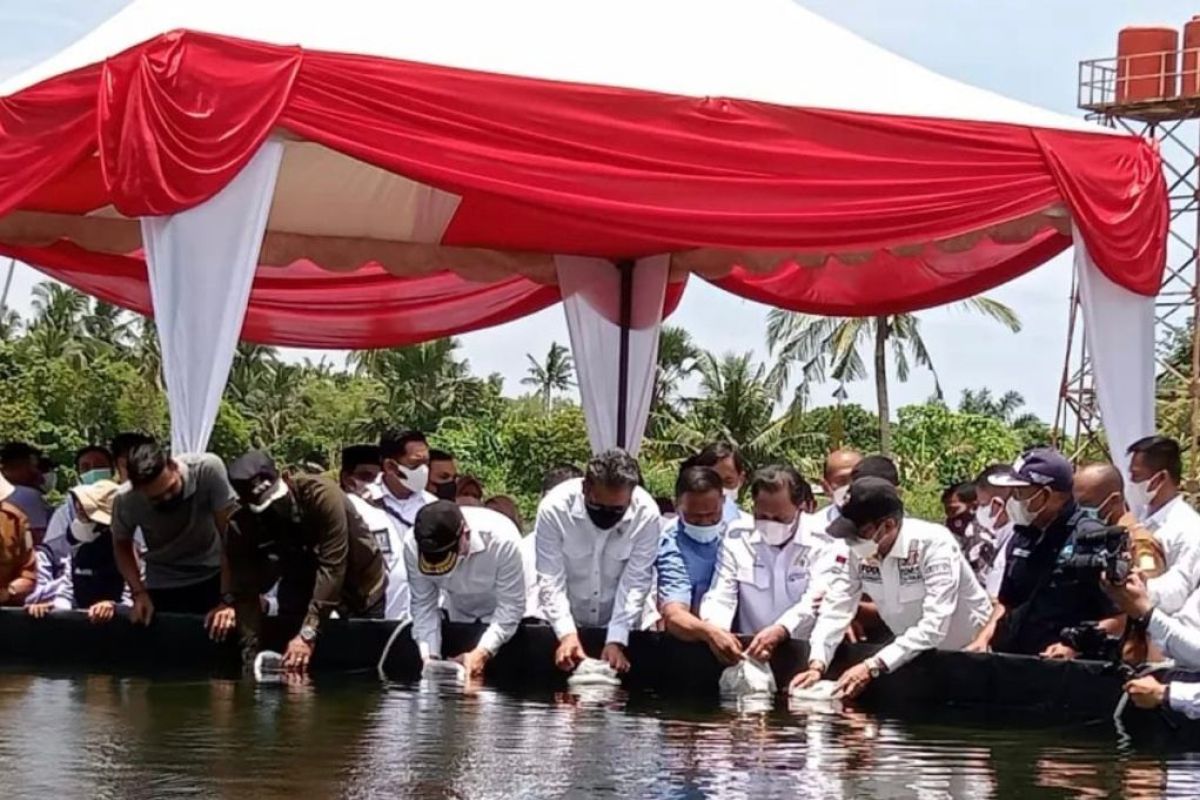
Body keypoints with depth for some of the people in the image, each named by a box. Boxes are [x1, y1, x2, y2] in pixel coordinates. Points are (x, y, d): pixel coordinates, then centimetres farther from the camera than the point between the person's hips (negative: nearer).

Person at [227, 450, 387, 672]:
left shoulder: (322, 495, -36)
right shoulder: (243, 525, -23)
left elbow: (332, 567, -38)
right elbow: (246, 591, -21)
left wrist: (308, 633, -43)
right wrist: (252, 647, -34)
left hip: (357, 579, -3)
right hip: (302, 578, 3)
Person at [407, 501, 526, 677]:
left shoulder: (502, 539, -37)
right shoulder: (413, 545, -26)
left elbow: (511, 606, -29)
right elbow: (424, 605, -17)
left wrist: (483, 652, -39)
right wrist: (429, 656, -29)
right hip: (456, 619, 3)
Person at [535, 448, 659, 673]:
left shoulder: (646, 514, -20)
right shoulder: (555, 507, -22)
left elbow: (636, 583, -17)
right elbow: (550, 580, -20)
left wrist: (616, 640, -26)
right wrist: (567, 633, -32)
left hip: (621, 624, 0)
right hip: (564, 623, 0)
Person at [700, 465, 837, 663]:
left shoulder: (821, 543, 0)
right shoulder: (737, 538, 7)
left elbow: (817, 600, -12)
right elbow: (720, 596, 1)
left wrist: (779, 631, -31)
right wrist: (715, 630, -23)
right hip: (746, 649, 2)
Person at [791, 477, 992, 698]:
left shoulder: (935, 545, -26)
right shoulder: (855, 551, -10)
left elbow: (934, 625, -32)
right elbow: (835, 610, -10)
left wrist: (872, 667, -39)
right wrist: (816, 666, -27)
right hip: (914, 655, 5)